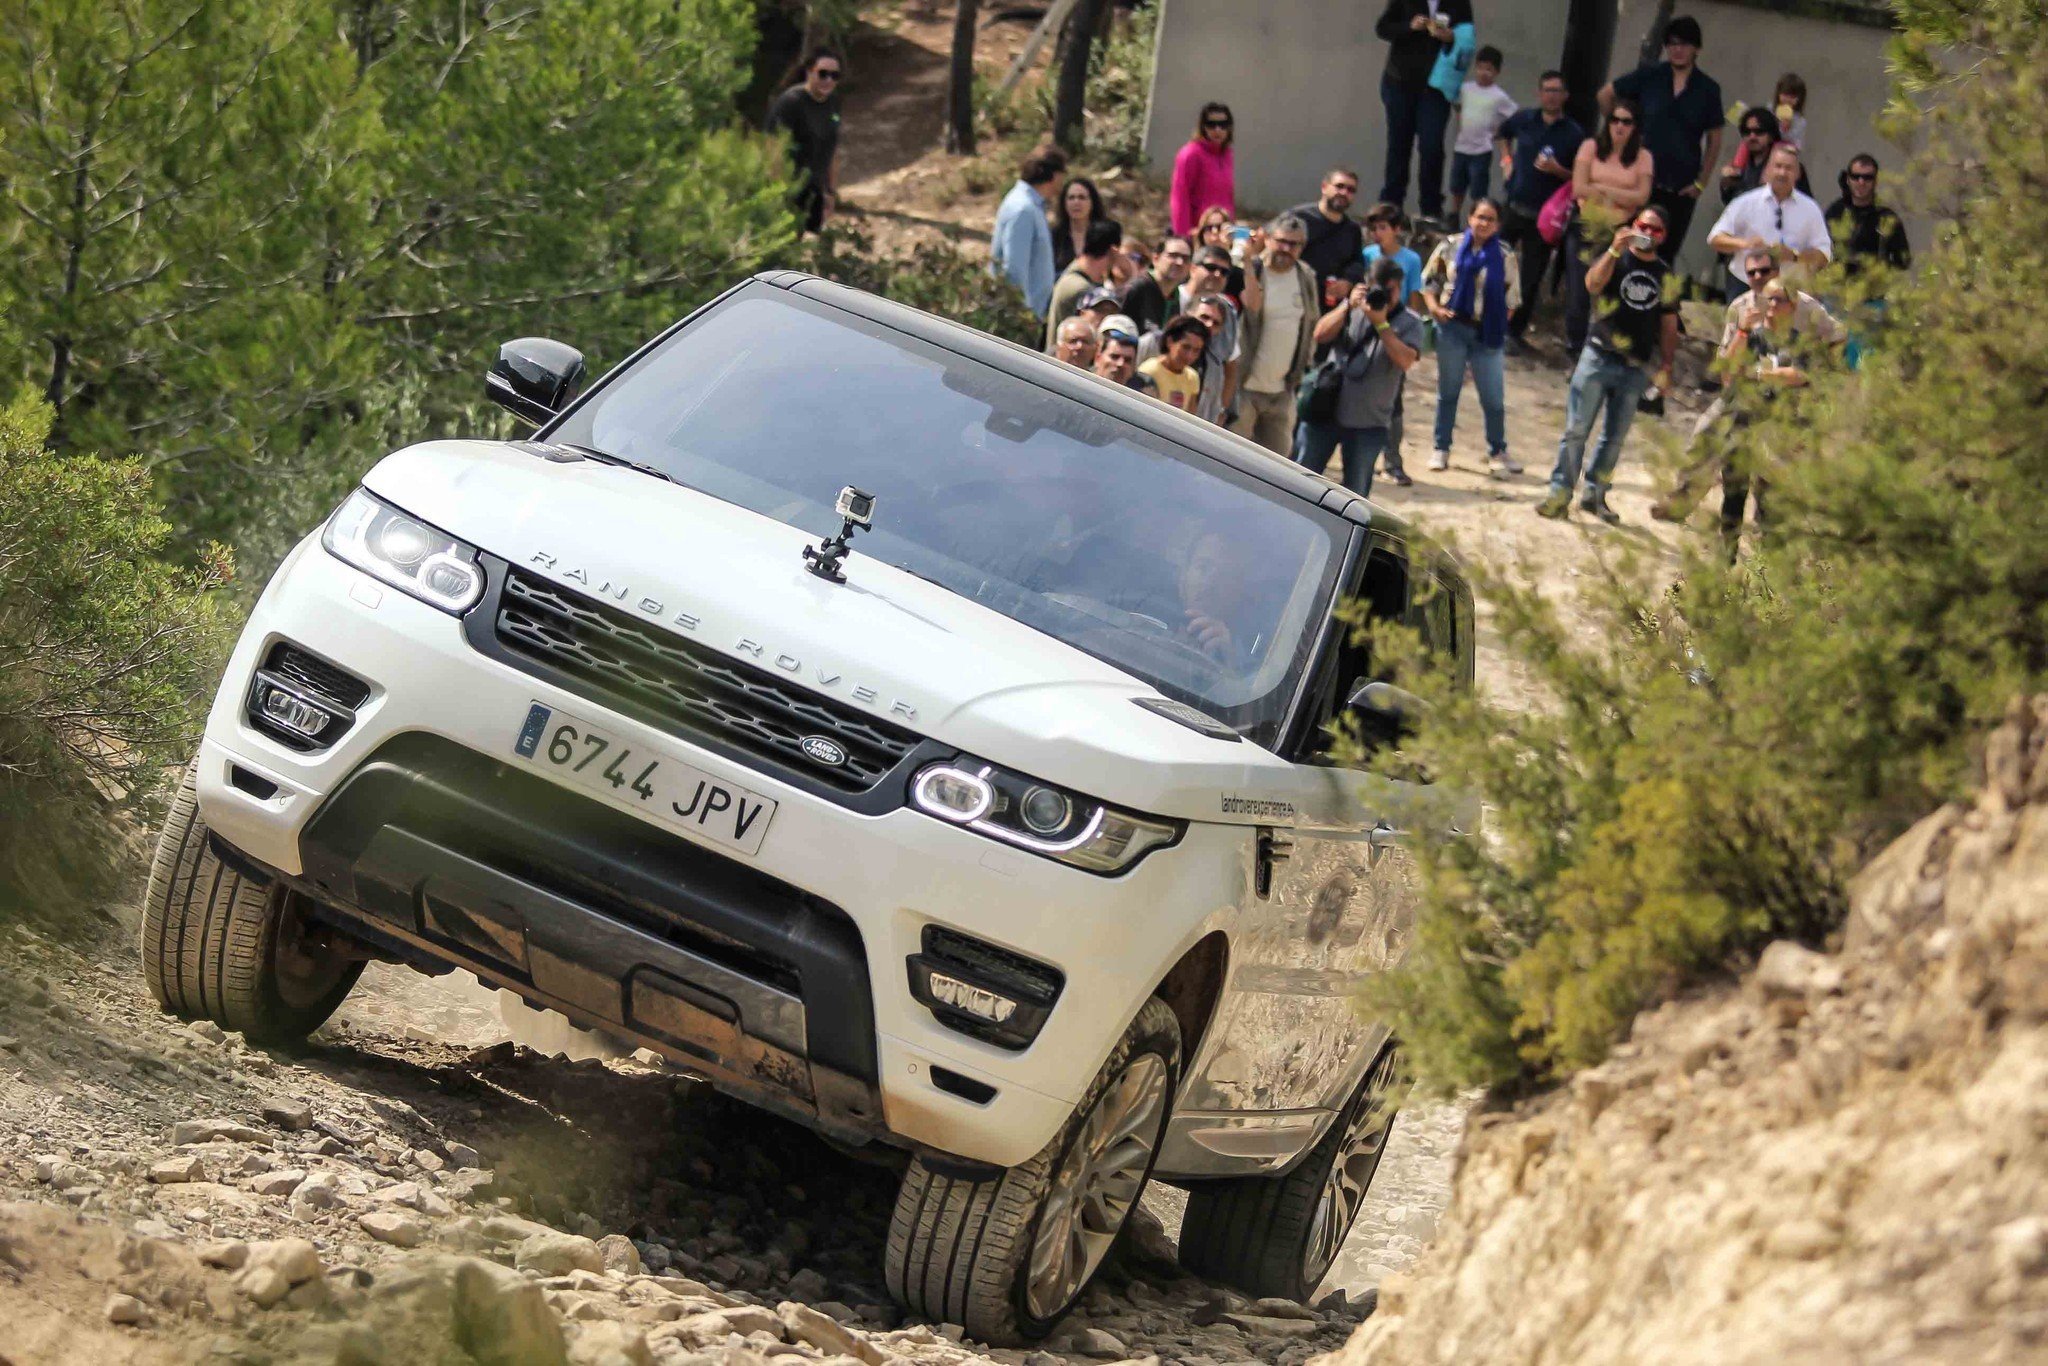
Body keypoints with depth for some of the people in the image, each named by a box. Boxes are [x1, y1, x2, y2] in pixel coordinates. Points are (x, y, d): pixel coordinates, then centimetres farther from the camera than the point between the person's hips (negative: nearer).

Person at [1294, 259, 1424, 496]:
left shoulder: (1409, 323, -2)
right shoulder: (1353, 309, 6)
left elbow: (1405, 360, -17)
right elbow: (1321, 334, -4)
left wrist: (1381, 323, -22)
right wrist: (1348, 306, -15)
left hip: (1369, 422, -1)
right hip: (1325, 412, 2)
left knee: (1355, 492, 8)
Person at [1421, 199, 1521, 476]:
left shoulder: (1503, 256, 2)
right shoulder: (1450, 247, 1)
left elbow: (1511, 297, 9)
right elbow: (1428, 280, 6)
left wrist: (1501, 324, -2)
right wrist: (1434, 308, -9)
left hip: (1487, 333, 0)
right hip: (1453, 328, 0)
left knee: (1494, 397, 2)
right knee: (1448, 391, 9)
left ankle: (1498, 452, 17)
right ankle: (1441, 449, 20)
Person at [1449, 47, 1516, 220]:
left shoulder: (1499, 96, -12)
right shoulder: (1466, 88, 2)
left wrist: (1498, 133, -9)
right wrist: (1460, 124, 6)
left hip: (1482, 150, -5)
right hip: (1461, 147, 5)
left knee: (1478, 192, -1)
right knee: (1457, 187, 18)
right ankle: (1453, 218, 33)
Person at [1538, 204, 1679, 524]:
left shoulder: (1666, 277, 10)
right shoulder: (1615, 259, 1)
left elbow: (1668, 324, 13)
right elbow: (1593, 283, -20)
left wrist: (1665, 367, 7)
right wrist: (1616, 249, -30)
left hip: (1636, 367, 3)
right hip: (1599, 357, -3)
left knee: (1615, 437, 8)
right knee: (1576, 429, -5)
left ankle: (1595, 494, 19)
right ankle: (1560, 495, -3)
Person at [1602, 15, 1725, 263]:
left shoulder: (1708, 89, 1)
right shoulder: (1649, 77, 1)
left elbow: (1714, 140, 6)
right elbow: (1606, 96, 10)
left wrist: (1701, 182, 1)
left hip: (1682, 188, 0)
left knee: (1666, 254, 6)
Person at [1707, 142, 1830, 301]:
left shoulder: (1809, 209, 6)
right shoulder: (1746, 203, 4)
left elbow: (1823, 256, 4)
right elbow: (1715, 239, 2)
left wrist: (1793, 255, -16)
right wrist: (1744, 244, -18)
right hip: (1744, 287, 0)